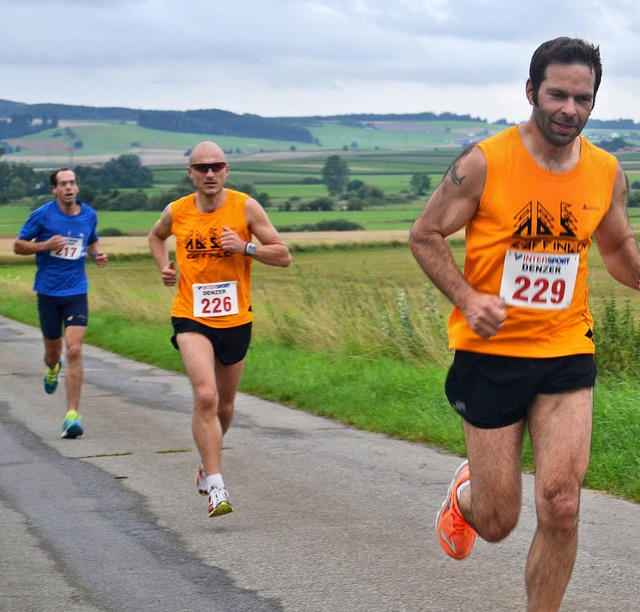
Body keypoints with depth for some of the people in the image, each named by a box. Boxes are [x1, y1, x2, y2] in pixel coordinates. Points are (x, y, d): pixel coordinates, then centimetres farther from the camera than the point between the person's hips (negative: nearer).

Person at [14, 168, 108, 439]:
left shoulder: (89, 215, 3)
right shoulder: (42, 215, -7)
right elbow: (18, 246, 0)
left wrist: (98, 254, 0)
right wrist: (46, 245, -17)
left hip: (76, 292, 1)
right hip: (48, 292, -1)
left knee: (74, 351, -14)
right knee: (53, 351, 13)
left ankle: (72, 415, -13)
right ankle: (52, 367, 54)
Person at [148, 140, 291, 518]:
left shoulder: (246, 207, -6)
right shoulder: (177, 212, -1)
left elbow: (283, 256, -5)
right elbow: (156, 236, 23)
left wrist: (245, 248, -21)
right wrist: (165, 266, 5)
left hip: (235, 320, 1)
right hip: (191, 318, -1)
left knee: (224, 406, 16)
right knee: (205, 396, -22)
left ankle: (208, 465, 45)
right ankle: (216, 487, -22)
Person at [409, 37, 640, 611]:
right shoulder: (484, 164, -12)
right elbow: (425, 235, -2)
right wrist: (468, 298, -17)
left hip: (567, 353, 3)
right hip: (491, 352, -2)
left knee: (561, 509, -11)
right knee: (497, 522, 6)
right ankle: (464, 493, 44)